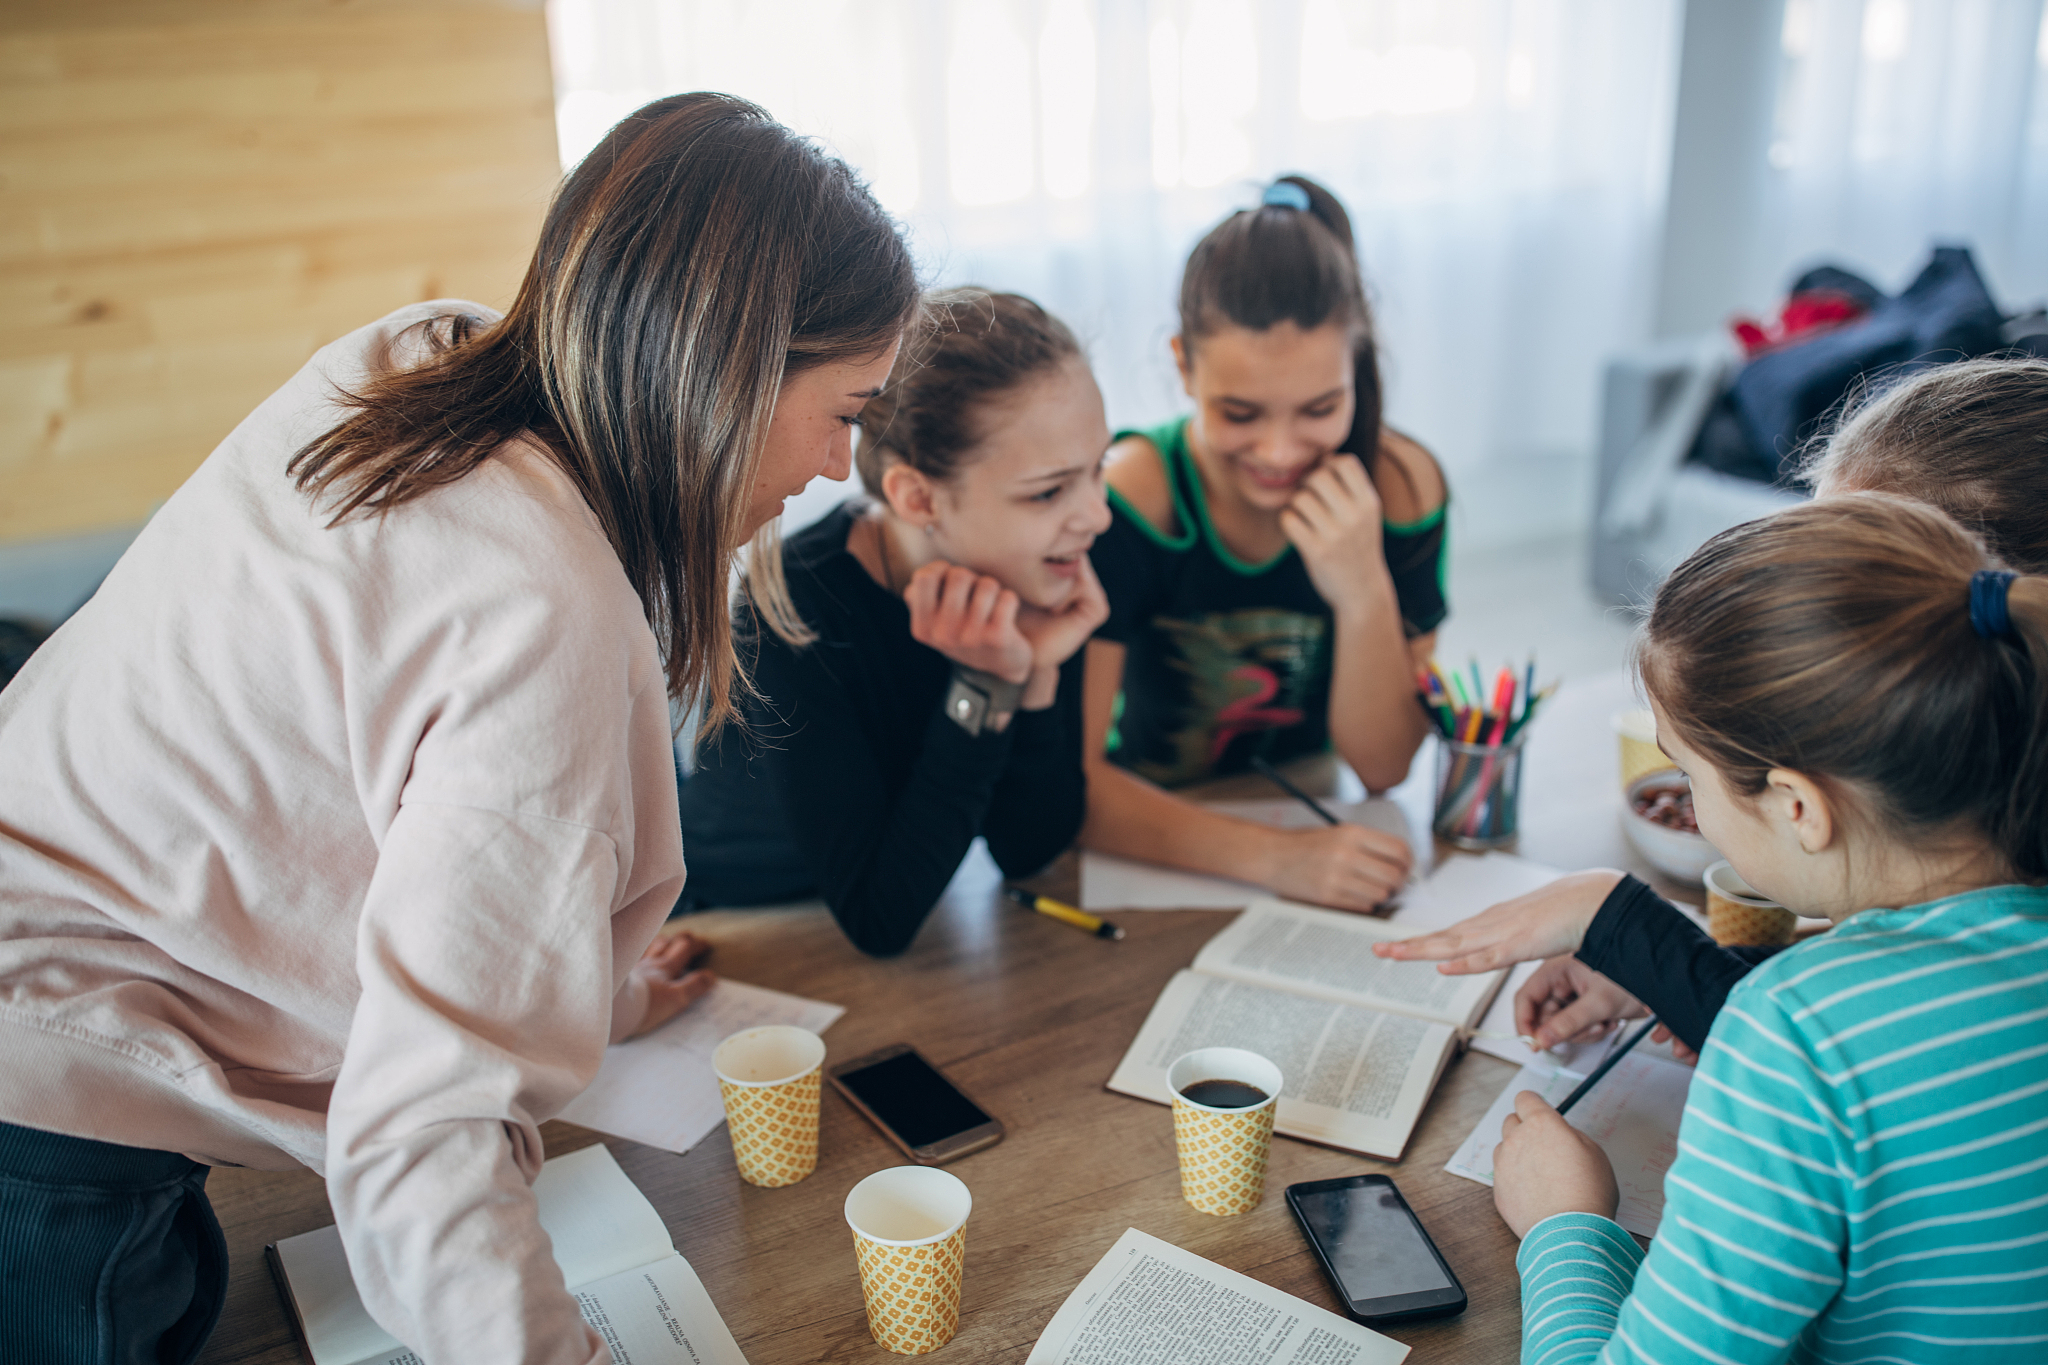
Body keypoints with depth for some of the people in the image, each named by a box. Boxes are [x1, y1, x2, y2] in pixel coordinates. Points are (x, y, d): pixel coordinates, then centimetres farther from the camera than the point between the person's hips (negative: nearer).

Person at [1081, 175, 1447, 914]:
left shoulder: (1399, 484, -12)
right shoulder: (1126, 498, -20)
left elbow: (1382, 766, -8)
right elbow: (1067, 780, -24)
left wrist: (1365, 593, -24)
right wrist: (1274, 857, -35)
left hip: (1313, 832, 3)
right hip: (1149, 856, -2)